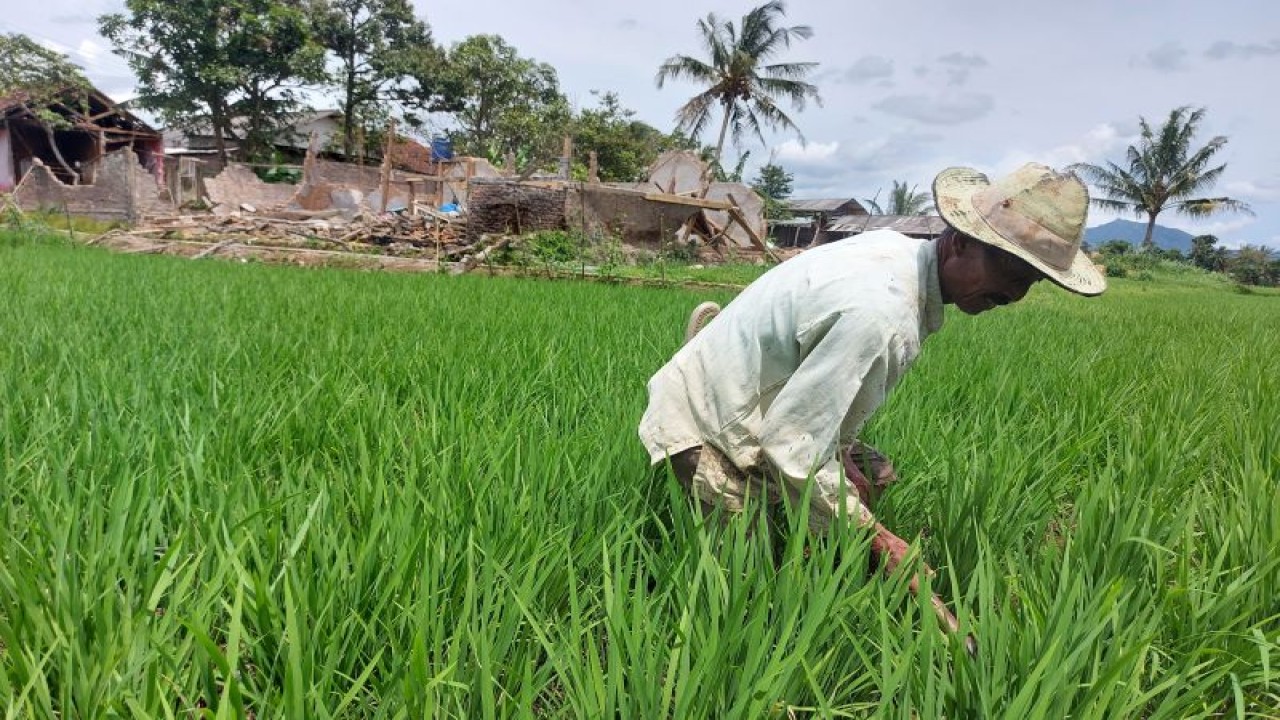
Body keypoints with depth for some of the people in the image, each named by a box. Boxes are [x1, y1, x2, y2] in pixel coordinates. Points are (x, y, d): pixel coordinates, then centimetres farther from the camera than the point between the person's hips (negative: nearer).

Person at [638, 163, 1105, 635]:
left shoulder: (898, 248, -4)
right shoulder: (880, 313, -35)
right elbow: (792, 446, -31)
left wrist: (839, 453, 1)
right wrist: (877, 540, -20)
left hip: (766, 404, 9)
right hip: (704, 422, -9)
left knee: (875, 474, 14)